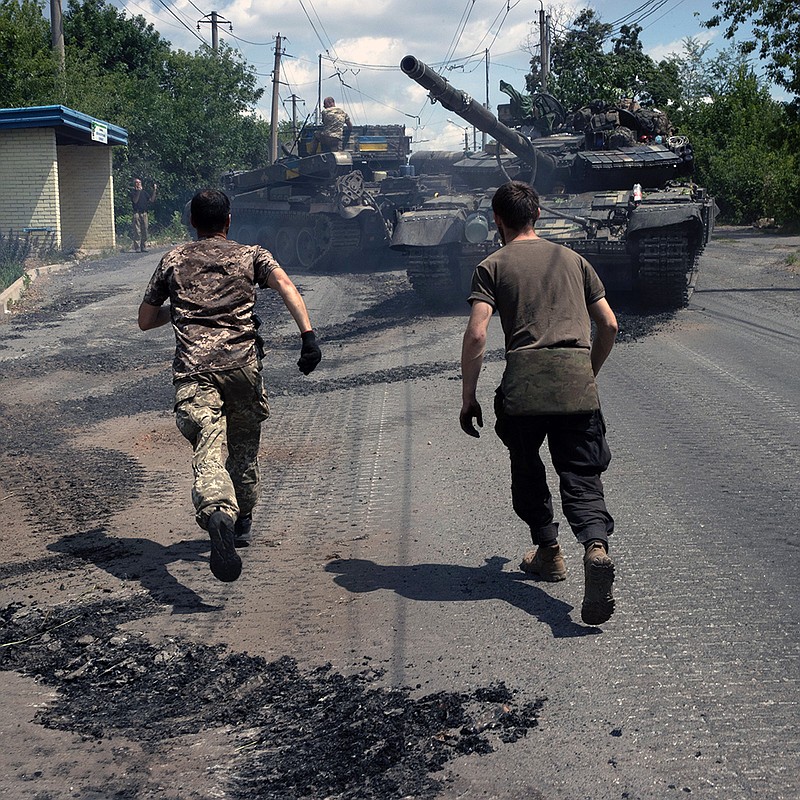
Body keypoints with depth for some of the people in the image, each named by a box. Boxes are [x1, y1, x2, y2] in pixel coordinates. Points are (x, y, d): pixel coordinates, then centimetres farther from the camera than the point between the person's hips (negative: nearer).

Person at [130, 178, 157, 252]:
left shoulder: (144, 192, 17)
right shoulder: (133, 192, 3)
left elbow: (151, 200, 13)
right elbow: (135, 201, -11)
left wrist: (154, 191, 6)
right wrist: (138, 191, -20)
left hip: (144, 213, 5)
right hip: (137, 213, -5)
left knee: (144, 231, 4)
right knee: (137, 231, -8)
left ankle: (144, 247, 8)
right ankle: (137, 248, -9)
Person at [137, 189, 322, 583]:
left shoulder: (173, 260, 19)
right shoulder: (251, 255, 15)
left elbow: (145, 320, 24)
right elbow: (285, 286, -6)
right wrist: (308, 335, -15)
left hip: (193, 365, -1)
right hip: (242, 361, 1)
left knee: (208, 450, -15)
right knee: (244, 445, 21)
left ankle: (217, 513, -43)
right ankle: (242, 523, 34)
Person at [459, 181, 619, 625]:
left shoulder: (492, 266, 9)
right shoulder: (571, 259, 20)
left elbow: (476, 334, -4)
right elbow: (609, 326, 17)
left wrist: (467, 397, 2)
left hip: (524, 384, -2)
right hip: (577, 380, 2)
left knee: (526, 468, 22)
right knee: (581, 476, 3)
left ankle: (547, 549, 25)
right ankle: (595, 546, -23)